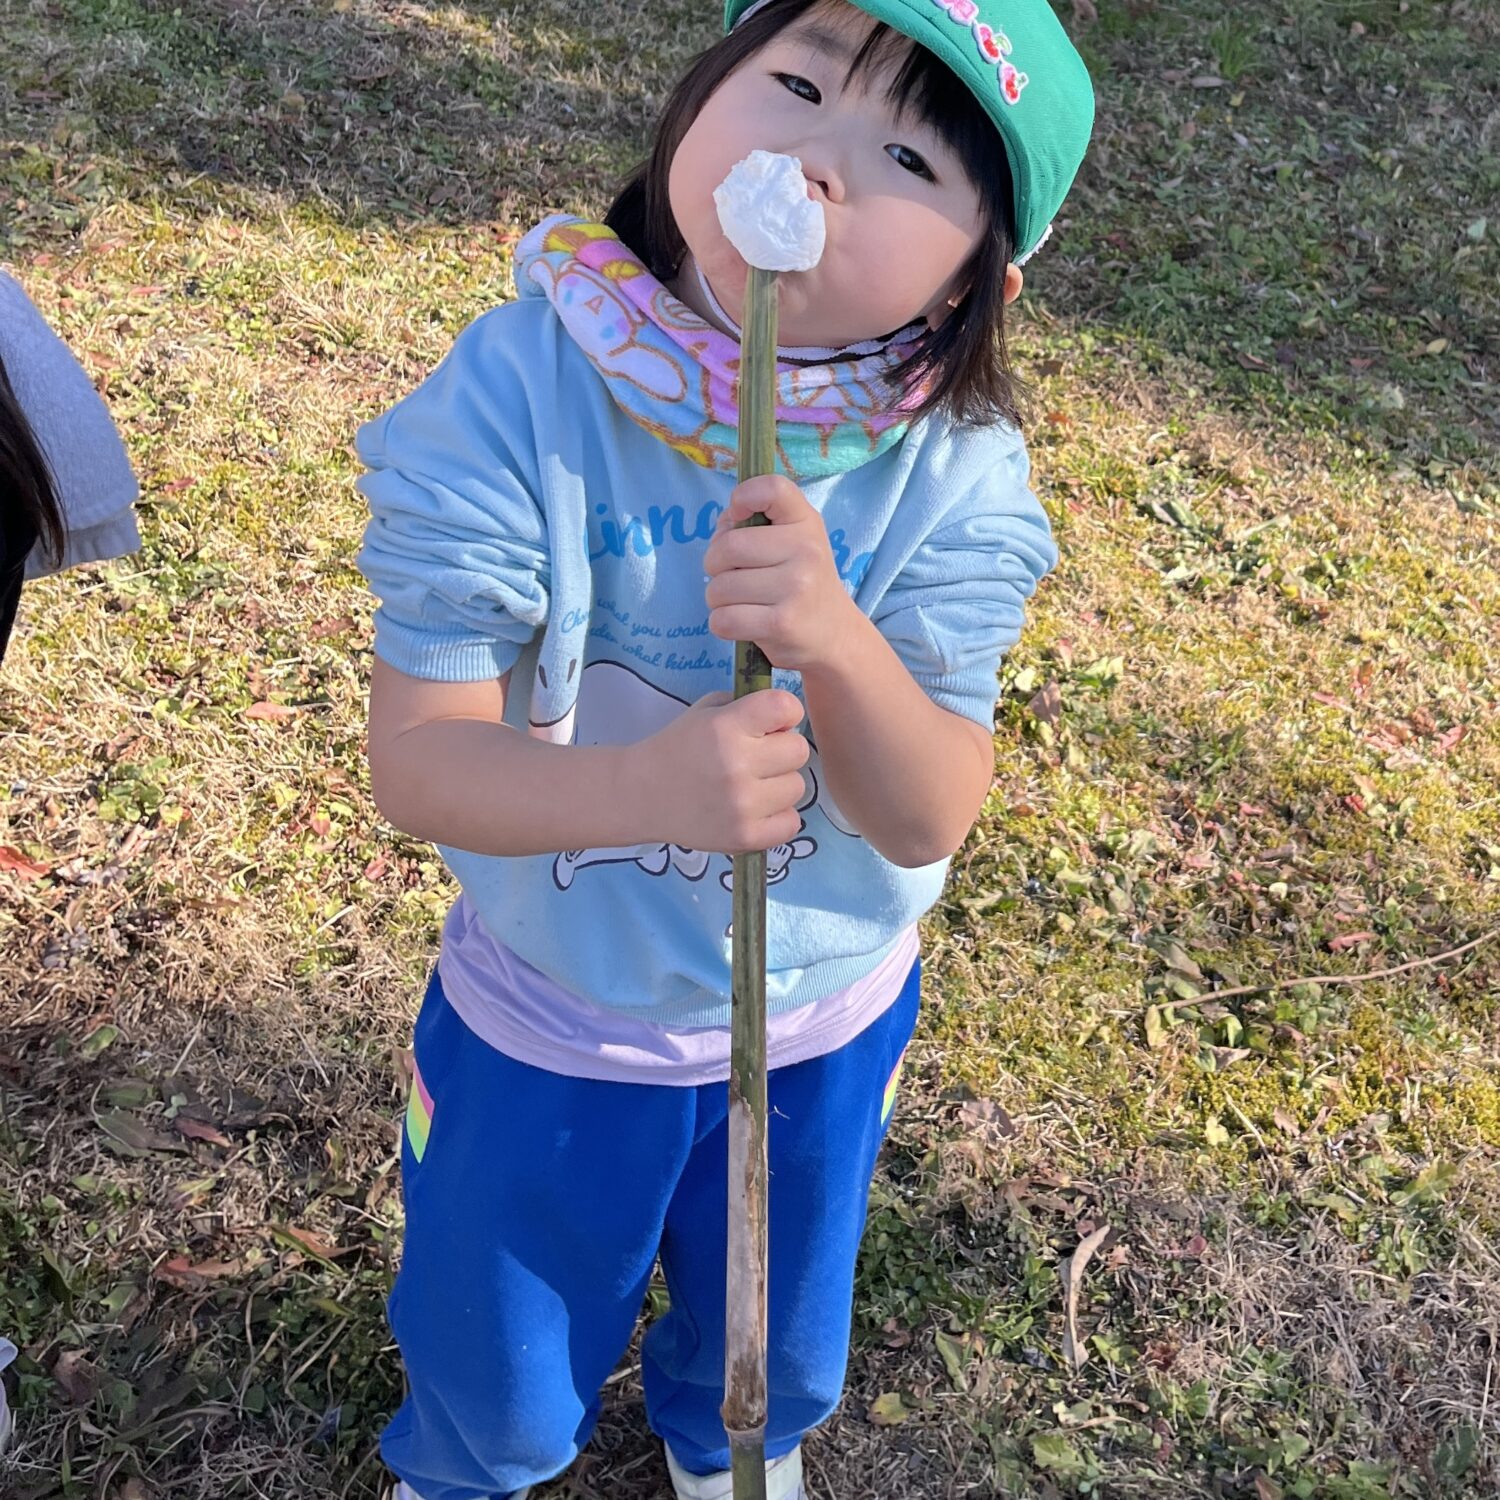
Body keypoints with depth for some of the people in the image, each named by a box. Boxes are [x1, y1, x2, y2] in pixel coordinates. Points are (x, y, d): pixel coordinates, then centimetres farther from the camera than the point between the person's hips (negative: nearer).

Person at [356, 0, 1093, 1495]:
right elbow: (415, 757, -26)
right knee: (494, 1372, 25)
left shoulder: (952, 467, -21)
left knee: (775, 1343, 31)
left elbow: (930, 817, -23)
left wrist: (837, 640, -44)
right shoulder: (518, 391, -26)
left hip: (824, 1030, 2)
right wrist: (639, 784, -46)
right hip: (544, 1025, -1)